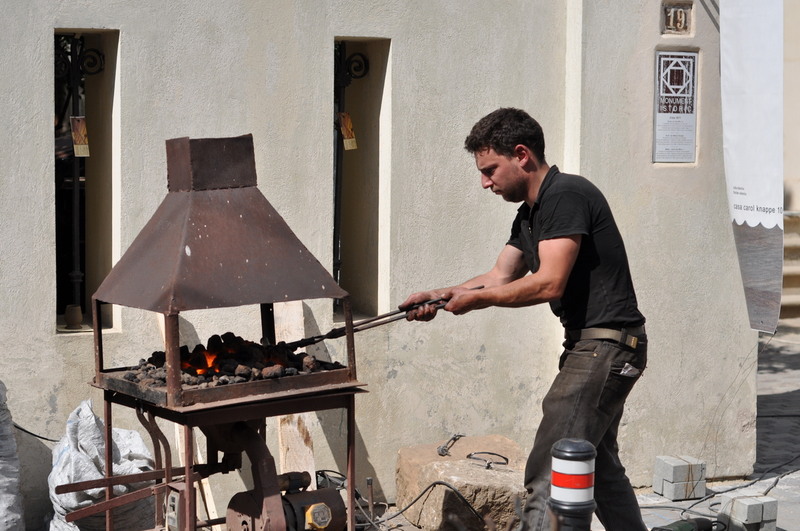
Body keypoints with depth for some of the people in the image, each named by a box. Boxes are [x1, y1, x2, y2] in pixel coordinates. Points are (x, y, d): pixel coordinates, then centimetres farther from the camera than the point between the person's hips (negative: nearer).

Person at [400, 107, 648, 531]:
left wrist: (477, 299, -14)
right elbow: (500, 277, 16)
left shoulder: (565, 196, -16)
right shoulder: (530, 213, 16)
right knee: (600, 467, 22)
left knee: (548, 475, -13)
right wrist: (437, 296, 2)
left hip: (606, 346, -11)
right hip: (599, 348, 11)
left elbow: (549, 284, -24)